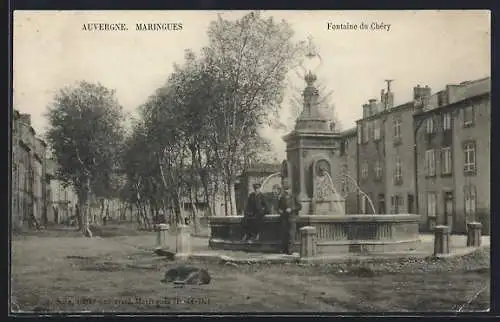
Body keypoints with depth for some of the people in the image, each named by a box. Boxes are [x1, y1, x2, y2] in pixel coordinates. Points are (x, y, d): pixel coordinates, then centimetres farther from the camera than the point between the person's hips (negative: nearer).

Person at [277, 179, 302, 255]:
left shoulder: (293, 197, 2)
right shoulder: (281, 198, 12)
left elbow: (300, 206, 1)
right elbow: (279, 207, 23)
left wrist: (291, 209, -10)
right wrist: (279, 211, 0)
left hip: (291, 218, -3)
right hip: (284, 218, 3)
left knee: (291, 234, -7)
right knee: (284, 234, 3)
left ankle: (289, 249, -6)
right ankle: (284, 249, 9)